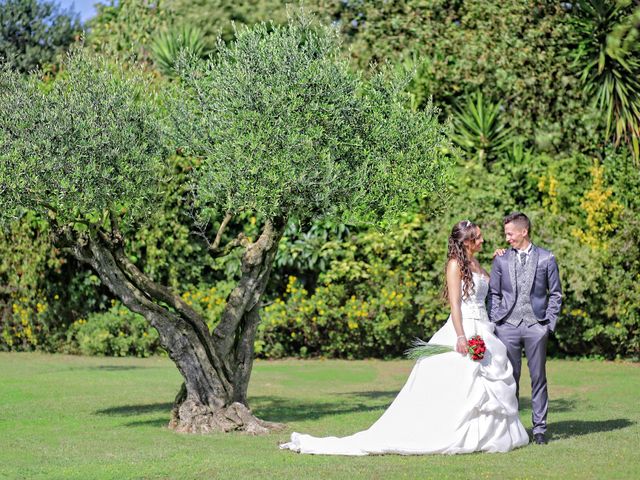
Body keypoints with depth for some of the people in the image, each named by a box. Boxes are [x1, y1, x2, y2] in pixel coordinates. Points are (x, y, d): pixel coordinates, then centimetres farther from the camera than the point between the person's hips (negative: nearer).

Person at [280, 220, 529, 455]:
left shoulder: (475, 264, 16)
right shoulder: (456, 264, -9)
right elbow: (455, 302, -16)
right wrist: (461, 337, -24)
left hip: (482, 330, 9)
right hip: (463, 328, -9)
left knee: (487, 385, 8)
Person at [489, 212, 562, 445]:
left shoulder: (546, 259, 3)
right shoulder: (501, 260, 8)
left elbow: (555, 293, 8)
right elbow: (493, 293, 12)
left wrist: (549, 321, 0)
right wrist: (495, 321, 2)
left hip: (536, 326, -1)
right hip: (508, 326, 1)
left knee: (538, 378, 2)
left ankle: (539, 428, 9)